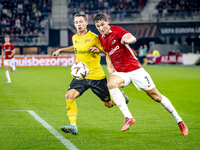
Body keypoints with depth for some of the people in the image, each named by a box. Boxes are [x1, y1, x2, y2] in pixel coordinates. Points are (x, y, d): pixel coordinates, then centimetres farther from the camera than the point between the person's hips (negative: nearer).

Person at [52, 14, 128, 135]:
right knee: (69, 95, -23)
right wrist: (60, 50, 26)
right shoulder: (75, 38, 7)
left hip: (96, 76, -4)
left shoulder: (93, 37, -10)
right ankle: (73, 126, -22)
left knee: (108, 104, 8)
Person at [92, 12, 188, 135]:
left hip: (135, 69, -4)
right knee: (111, 83, -31)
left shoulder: (116, 30, -11)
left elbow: (133, 38, -28)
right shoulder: (101, 38, 7)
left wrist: (127, 39, -51)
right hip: (120, 72, 4)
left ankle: (179, 121, 17)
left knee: (156, 96, 0)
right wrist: (109, 65, 5)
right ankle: (128, 117, -28)